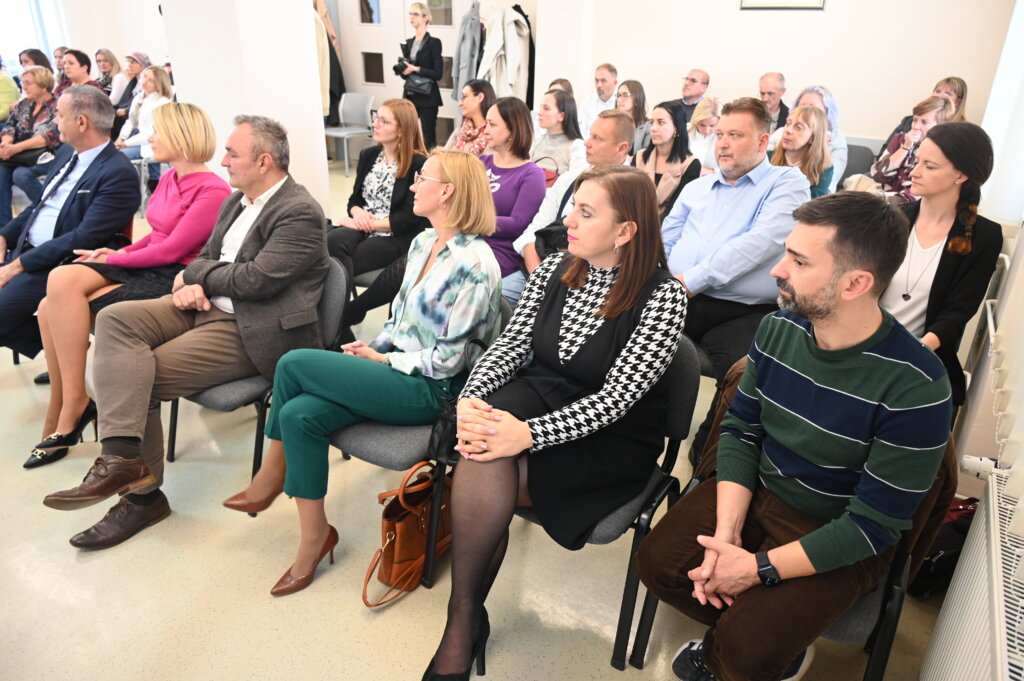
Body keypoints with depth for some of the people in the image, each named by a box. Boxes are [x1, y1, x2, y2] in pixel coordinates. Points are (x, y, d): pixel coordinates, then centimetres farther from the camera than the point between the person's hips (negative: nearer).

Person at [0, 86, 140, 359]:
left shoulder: (119, 174, -19)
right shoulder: (67, 152, 10)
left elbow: (84, 239, -22)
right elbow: (40, 205, 20)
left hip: (55, 266, -9)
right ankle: (59, 346, 11)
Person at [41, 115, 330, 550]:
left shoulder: (299, 213, -14)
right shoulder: (237, 200, 16)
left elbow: (255, 280, -21)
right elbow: (207, 255, 20)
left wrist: (193, 274, -5)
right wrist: (191, 284, -4)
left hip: (248, 331, -9)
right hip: (206, 305, 9)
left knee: (140, 376, -17)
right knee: (115, 319, -11)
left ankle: (143, 494, -2)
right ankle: (123, 456, -14)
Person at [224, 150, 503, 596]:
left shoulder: (475, 265, -17)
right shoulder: (422, 243, 10)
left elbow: (447, 361, -16)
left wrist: (383, 359, -8)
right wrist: (372, 347, 2)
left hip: (430, 389, -8)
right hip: (394, 368, 8)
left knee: (293, 364, -16)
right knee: (299, 415, -16)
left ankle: (272, 476, 7)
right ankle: (314, 537, 0)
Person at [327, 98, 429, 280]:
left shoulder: (419, 164, -7)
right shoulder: (368, 155, 14)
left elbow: (410, 218, -12)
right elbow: (355, 198, 17)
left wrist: (370, 224, -14)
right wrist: (358, 213, -7)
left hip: (397, 237, -5)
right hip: (362, 228, 6)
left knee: (337, 264, -27)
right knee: (333, 240, -29)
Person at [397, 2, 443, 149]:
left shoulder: (433, 43, -6)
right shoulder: (408, 43, 13)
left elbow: (438, 74, -12)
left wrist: (415, 69, -17)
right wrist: (402, 69, -2)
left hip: (427, 98, -6)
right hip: (409, 95, 6)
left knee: (429, 138, -4)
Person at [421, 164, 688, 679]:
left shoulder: (662, 296, -15)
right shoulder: (554, 270, 1)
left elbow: (615, 398, -22)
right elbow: (511, 344, -1)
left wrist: (528, 434, -33)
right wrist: (471, 399, -21)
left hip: (612, 439, -4)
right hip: (540, 395, 5)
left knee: (485, 469, -26)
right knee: (483, 448, -29)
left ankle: (465, 619, -3)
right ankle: (465, 619, -11)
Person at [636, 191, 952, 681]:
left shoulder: (915, 388, -26)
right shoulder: (777, 329, -9)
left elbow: (874, 525, -20)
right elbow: (740, 429, -1)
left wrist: (759, 568, -20)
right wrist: (726, 532, -14)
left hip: (838, 541, -5)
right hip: (755, 493, 5)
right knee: (659, 562, -10)